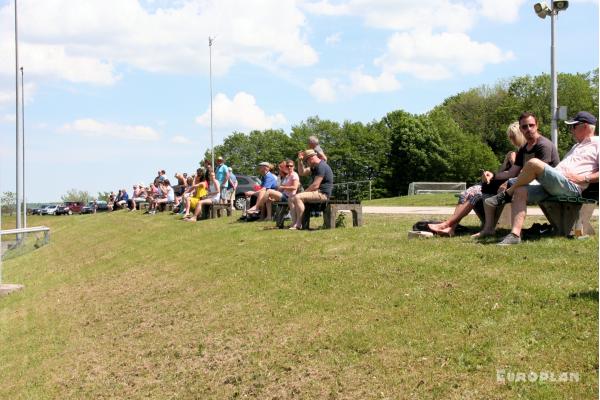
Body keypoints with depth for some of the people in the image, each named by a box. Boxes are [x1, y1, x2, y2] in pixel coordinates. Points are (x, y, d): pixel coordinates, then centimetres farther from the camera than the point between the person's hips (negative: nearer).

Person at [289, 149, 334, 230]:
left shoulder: (321, 166, -17)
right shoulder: (314, 166, 17)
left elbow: (315, 185, -22)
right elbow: (301, 173, 20)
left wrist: (304, 192, -11)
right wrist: (300, 160, 7)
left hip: (322, 193, -11)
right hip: (317, 192, 11)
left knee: (298, 197, -24)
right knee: (293, 199, 5)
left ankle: (298, 224, -21)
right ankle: (294, 224, -8)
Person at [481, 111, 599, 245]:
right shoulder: (576, 146, 37)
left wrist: (582, 178, -15)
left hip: (572, 187, -9)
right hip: (553, 185, 9)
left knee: (533, 163, -26)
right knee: (520, 191, -15)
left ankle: (506, 194, -8)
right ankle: (515, 235, -27)